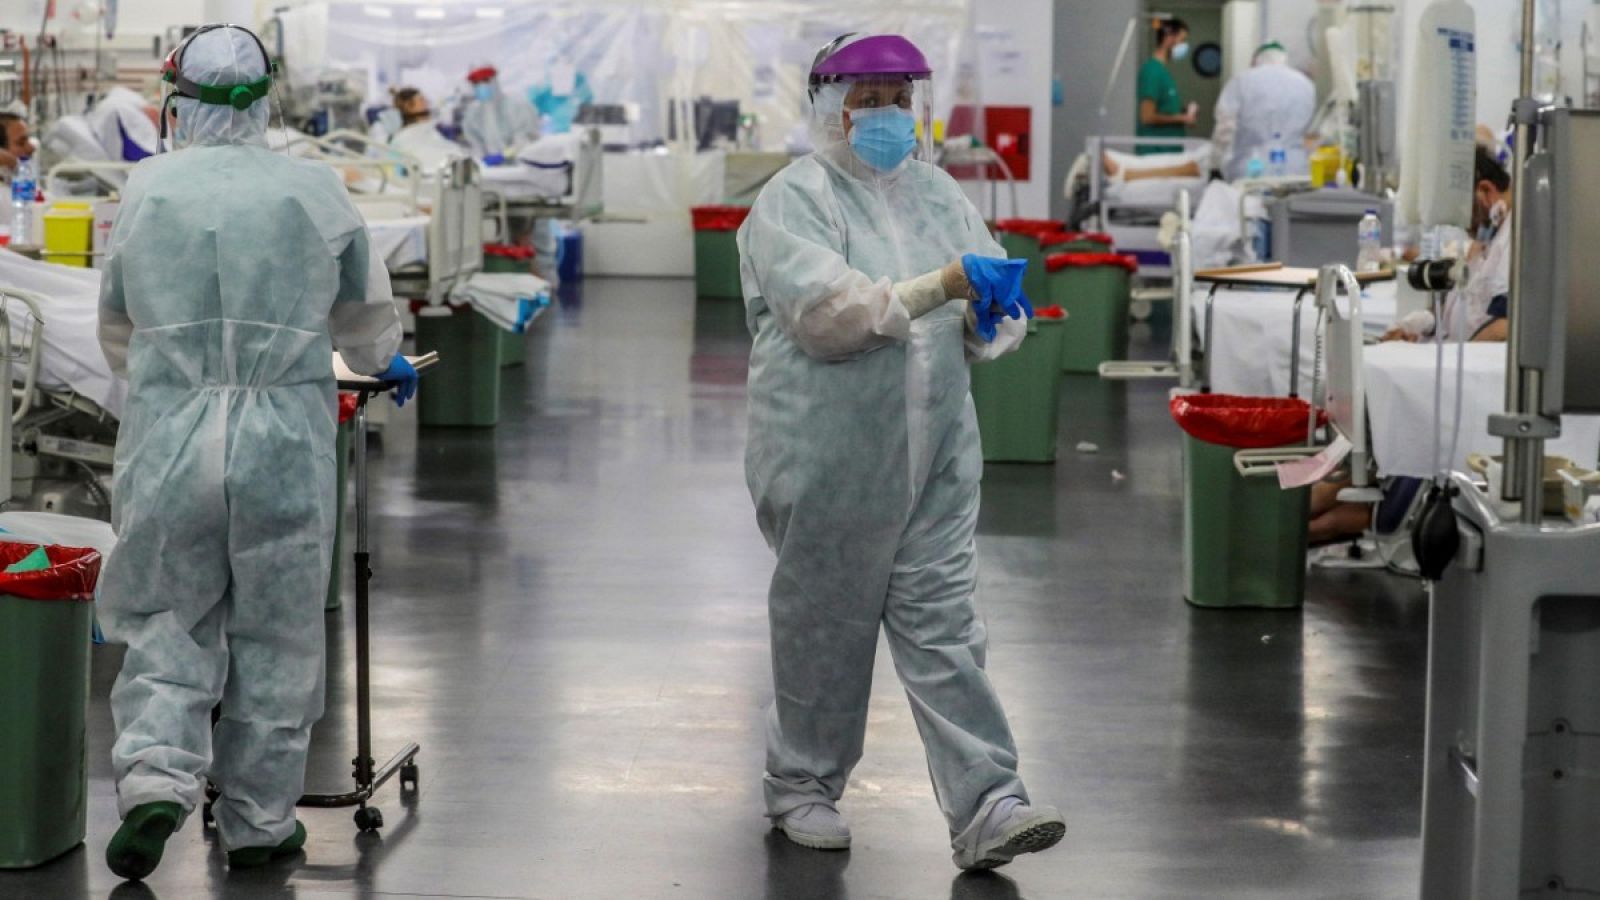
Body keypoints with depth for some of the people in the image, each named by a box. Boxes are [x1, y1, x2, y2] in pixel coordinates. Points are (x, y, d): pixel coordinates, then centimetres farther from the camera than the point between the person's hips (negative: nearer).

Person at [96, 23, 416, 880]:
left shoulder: (146, 189, 3)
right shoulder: (314, 189, 1)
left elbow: (117, 333, 16)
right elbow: (365, 319, 15)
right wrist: (387, 366, 38)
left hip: (167, 433, 1)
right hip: (286, 439, 0)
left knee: (166, 625, 13)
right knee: (275, 635, 10)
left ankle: (155, 774, -8)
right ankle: (258, 823, 17)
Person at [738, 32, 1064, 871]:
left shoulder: (936, 192, 13)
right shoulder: (793, 200, -6)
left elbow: (990, 292, 15)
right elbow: (824, 309, -20)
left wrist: (996, 313, -11)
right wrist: (941, 286, -26)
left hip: (934, 451, 4)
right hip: (829, 454, -4)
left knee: (944, 627, 0)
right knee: (824, 625, 8)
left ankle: (985, 809, -4)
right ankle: (801, 787, 26)